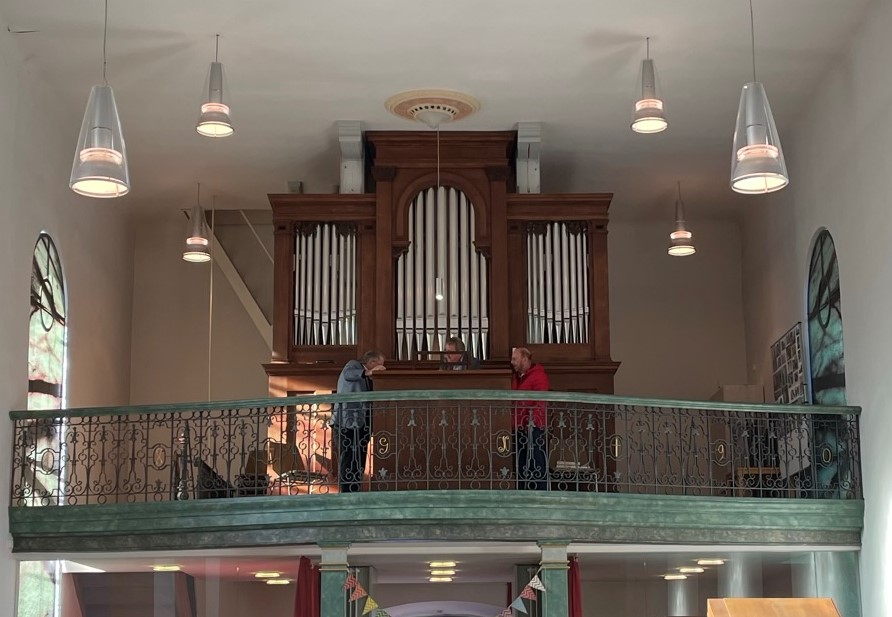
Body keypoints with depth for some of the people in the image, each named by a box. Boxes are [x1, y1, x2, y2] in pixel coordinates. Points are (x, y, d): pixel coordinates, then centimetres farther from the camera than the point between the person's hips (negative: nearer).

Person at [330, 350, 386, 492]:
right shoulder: (354, 365, 0)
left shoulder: (368, 379, 22)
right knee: (348, 461, -10)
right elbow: (347, 374, -23)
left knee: (359, 463, 6)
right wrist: (368, 372, -35)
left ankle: (355, 492, 8)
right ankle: (347, 494, -12)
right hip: (347, 422, -8)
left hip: (361, 425, 8)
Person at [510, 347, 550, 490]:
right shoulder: (515, 377, 19)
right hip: (519, 427, 8)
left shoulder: (538, 375, -6)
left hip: (534, 427, -8)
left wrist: (533, 420, -25)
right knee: (520, 462, 10)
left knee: (537, 461, -7)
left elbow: (541, 400, -16)